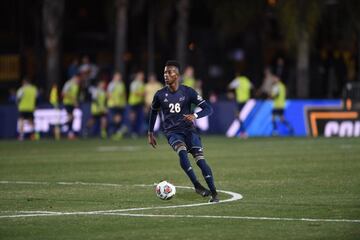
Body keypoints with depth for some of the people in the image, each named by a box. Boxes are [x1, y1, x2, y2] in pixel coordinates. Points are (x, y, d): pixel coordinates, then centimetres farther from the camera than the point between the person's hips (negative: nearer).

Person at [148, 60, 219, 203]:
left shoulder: (188, 92, -5)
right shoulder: (160, 95, 0)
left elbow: (208, 109, -6)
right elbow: (154, 111, 20)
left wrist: (195, 116, -25)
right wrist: (150, 133, 20)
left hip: (188, 129, 0)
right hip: (172, 132, 0)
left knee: (200, 159, -17)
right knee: (182, 151, -32)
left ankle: (214, 193, -10)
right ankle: (197, 186, -32)